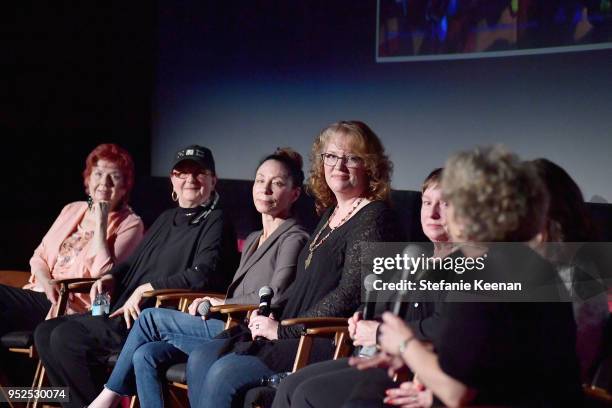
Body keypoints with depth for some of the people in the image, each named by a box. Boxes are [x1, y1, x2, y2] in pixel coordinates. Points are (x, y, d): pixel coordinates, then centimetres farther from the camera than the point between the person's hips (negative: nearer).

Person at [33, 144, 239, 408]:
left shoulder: (216, 222, -3)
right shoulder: (167, 219, 23)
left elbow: (204, 275, -18)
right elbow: (134, 261, 32)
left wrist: (146, 289, -16)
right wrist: (111, 277, 9)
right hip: (124, 310, 9)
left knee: (66, 337, -22)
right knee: (46, 333, -1)